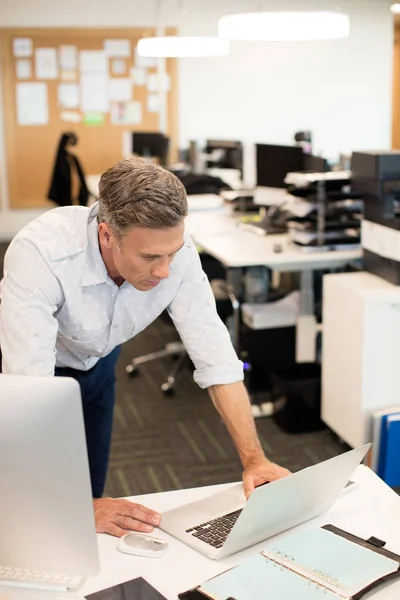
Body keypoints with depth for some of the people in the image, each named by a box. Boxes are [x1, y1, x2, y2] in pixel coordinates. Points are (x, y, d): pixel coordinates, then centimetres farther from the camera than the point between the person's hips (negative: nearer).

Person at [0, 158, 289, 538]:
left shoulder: (175, 251, -28)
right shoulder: (40, 253, -41)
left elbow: (215, 357, -23)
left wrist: (254, 458, -30)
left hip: (96, 362, 4)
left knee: (91, 491, 11)